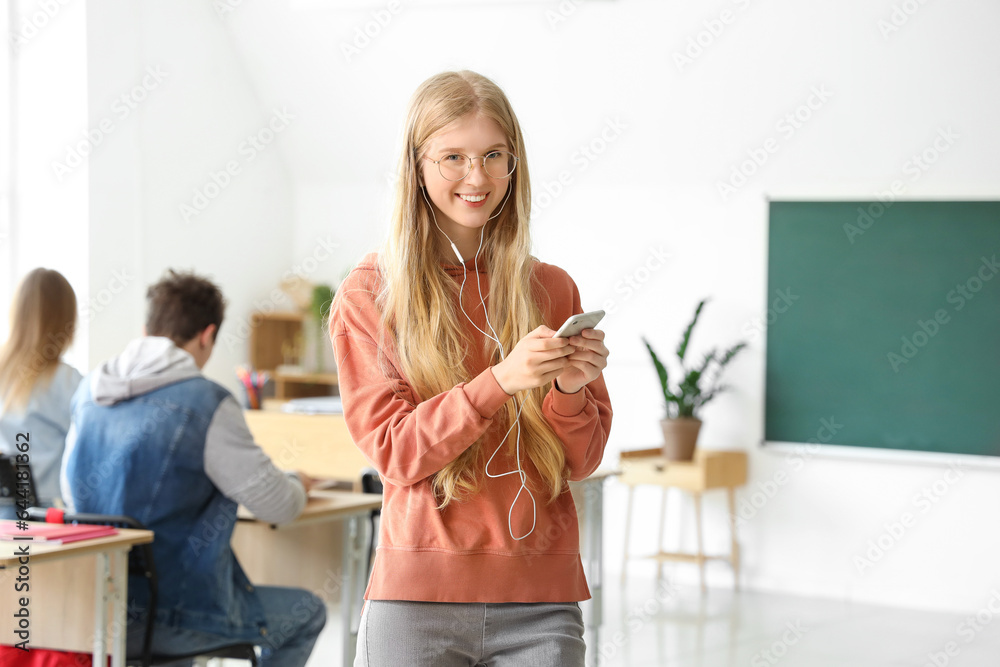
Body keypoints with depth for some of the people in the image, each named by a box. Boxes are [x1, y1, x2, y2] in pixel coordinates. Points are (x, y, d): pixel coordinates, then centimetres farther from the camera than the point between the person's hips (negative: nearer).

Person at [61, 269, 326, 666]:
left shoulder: (88, 393, 3)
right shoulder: (206, 403, -17)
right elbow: (278, 506, -13)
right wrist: (299, 484, 12)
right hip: (174, 615, -7)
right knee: (307, 612, 18)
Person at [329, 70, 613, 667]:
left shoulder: (552, 290, 8)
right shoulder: (368, 295, 1)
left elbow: (581, 461, 8)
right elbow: (394, 451, -8)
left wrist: (569, 390, -13)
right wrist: (499, 382, -21)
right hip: (417, 596, -2)